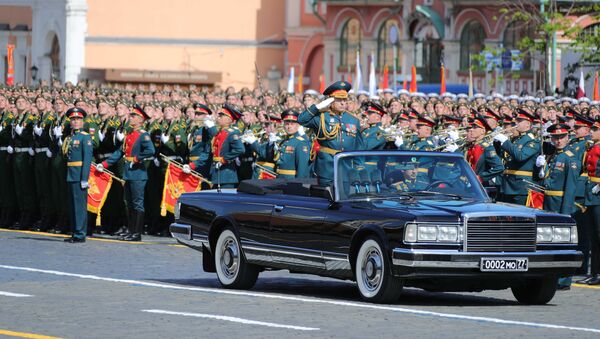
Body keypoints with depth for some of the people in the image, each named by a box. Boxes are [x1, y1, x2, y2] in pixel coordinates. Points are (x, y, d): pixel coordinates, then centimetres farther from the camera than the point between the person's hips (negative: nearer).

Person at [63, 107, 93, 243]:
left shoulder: (85, 137, -6)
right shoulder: (69, 138, 16)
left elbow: (87, 159, -13)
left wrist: (84, 179, -19)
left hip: (80, 175, -8)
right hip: (71, 176, 8)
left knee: (80, 205, -7)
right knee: (73, 205, 11)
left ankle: (80, 234, -6)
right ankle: (75, 233, 17)